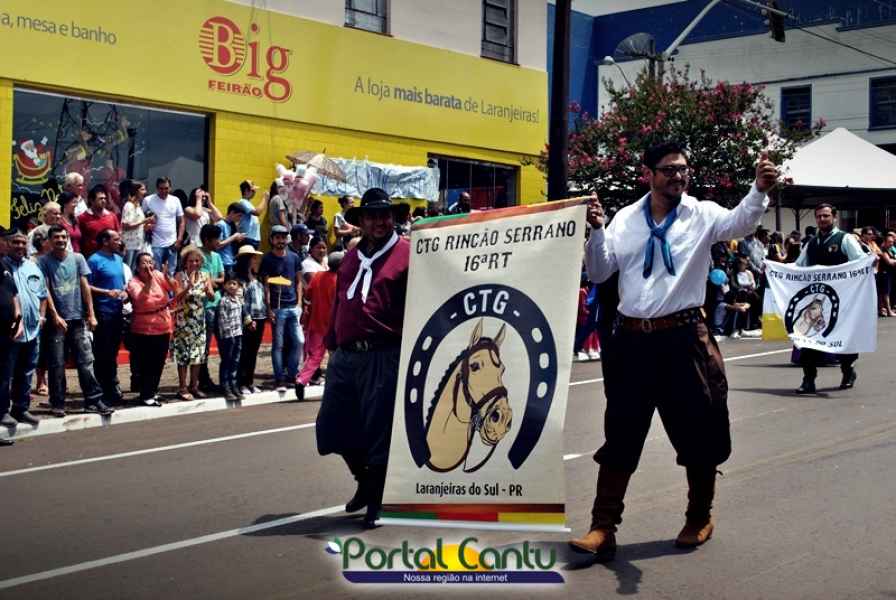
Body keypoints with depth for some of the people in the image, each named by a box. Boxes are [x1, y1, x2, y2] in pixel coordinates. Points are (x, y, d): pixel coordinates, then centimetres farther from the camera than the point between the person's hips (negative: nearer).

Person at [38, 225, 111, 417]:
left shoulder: (77, 258, 7)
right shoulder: (44, 261, 1)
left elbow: (85, 287, 6)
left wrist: (91, 314, 1)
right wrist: (55, 316, -12)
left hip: (78, 318, 2)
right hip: (56, 320, -2)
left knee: (86, 361, -1)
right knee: (56, 364, 3)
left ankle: (93, 400, 2)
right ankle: (58, 404, 11)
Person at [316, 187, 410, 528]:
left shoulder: (407, 255, -4)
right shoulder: (351, 258, 17)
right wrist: (332, 343, 19)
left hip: (384, 356, -7)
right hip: (345, 356, 7)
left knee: (379, 431, 1)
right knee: (333, 427, 11)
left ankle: (377, 499, 19)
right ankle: (365, 480, 34)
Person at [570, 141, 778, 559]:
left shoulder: (702, 215, -1)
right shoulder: (625, 219, 7)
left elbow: (741, 222, -21)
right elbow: (598, 274, 7)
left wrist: (760, 189, -40)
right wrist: (596, 231, -8)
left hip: (683, 337, -2)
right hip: (631, 340, 2)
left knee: (698, 434, 10)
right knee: (620, 436, 5)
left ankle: (699, 519, 32)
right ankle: (603, 529, 12)